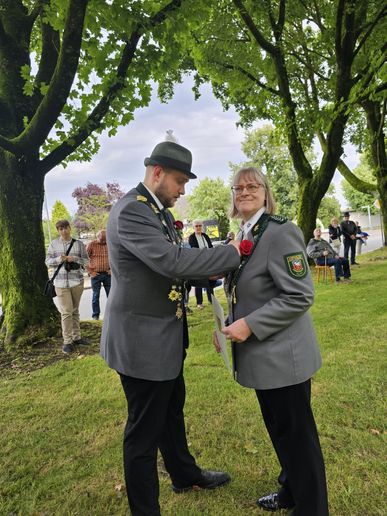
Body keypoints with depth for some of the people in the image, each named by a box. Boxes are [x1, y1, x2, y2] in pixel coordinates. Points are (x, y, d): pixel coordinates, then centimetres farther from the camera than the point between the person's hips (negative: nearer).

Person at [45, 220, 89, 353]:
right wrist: (59, 259, -15)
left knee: (75, 311, 12)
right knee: (66, 312, -5)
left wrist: (74, 258, -14)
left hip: (77, 281, 2)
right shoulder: (54, 244, 4)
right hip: (61, 282, -1)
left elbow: (86, 261, 4)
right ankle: (67, 341, 2)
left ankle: (76, 337, 21)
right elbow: (48, 262, 4)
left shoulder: (79, 244, 4)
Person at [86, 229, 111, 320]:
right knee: (96, 295, 5)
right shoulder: (91, 244, -5)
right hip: (96, 275, -2)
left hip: (108, 274, 3)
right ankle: (95, 314, 15)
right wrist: (90, 271, -7)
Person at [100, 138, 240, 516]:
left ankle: (184, 475, 51)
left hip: (165, 335, 10)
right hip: (142, 339, -10)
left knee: (172, 411, 27)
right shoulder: (129, 212, -22)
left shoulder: (160, 211, 9)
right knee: (144, 428, 9)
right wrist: (232, 253, -22)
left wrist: (206, 269, -3)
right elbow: (171, 261, -32)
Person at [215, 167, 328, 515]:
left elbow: (300, 296, -21)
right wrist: (230, 326, 9)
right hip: (262, 356, 9)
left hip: (283, 355, -9)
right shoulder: (243, 237, 9)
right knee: (277, 428, 24)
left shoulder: (280, 232, -17)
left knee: (296, 434, 9)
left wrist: (250, 325, -22)